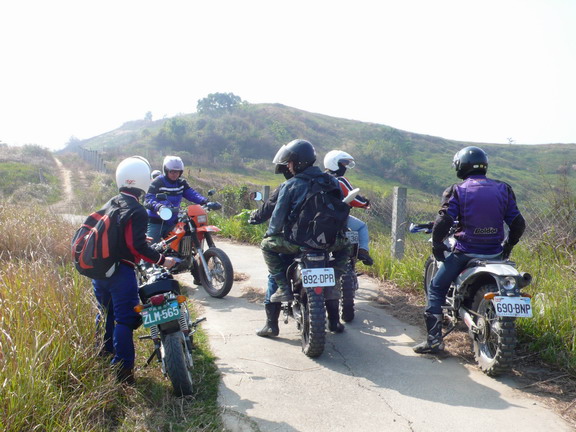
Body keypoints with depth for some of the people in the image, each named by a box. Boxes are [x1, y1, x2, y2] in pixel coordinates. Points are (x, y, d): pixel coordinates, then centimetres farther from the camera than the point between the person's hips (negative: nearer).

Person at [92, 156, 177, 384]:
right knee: (125, 319, -2)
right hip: (121, 271, -8)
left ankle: (101, 356, 36)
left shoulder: (111, 203, 10)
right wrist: (162, 260, -15)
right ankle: (123, 369, 1)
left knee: (106, 314, 22)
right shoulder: (136, 211, -16)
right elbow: (137, 246, -23)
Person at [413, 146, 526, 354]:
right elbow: (518, 223, 4)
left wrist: (436, 245, 0)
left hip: (464, 253, -4)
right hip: (494, 254, 4)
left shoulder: (457, 191, -7)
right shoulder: (503, 189, 4)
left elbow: (443, 222, -15)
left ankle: (434, 338, 1)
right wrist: (508, 246, 18)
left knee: (436, 289, 11)